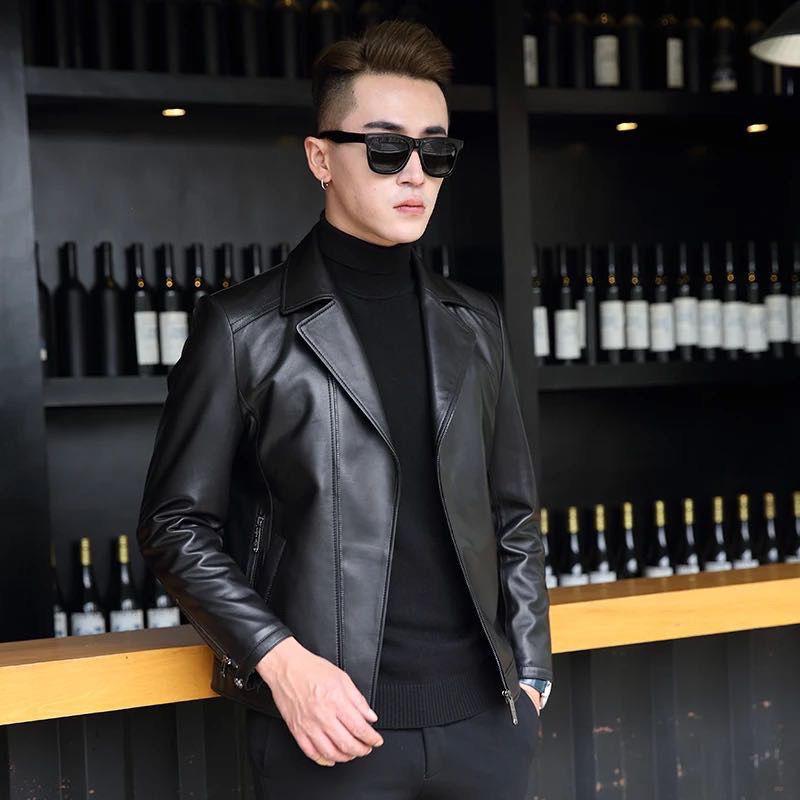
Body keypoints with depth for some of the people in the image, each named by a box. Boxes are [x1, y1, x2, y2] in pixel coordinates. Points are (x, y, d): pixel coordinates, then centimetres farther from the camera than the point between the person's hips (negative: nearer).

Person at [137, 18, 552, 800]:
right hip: (332, 726, -4)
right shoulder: (242, 327, -4)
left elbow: (512, 514, 15)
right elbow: (175, 524, -3)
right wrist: (280, 661, -14)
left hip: (486, 712, 4)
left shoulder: (475, 324, 10)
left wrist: (529, 669, 8)